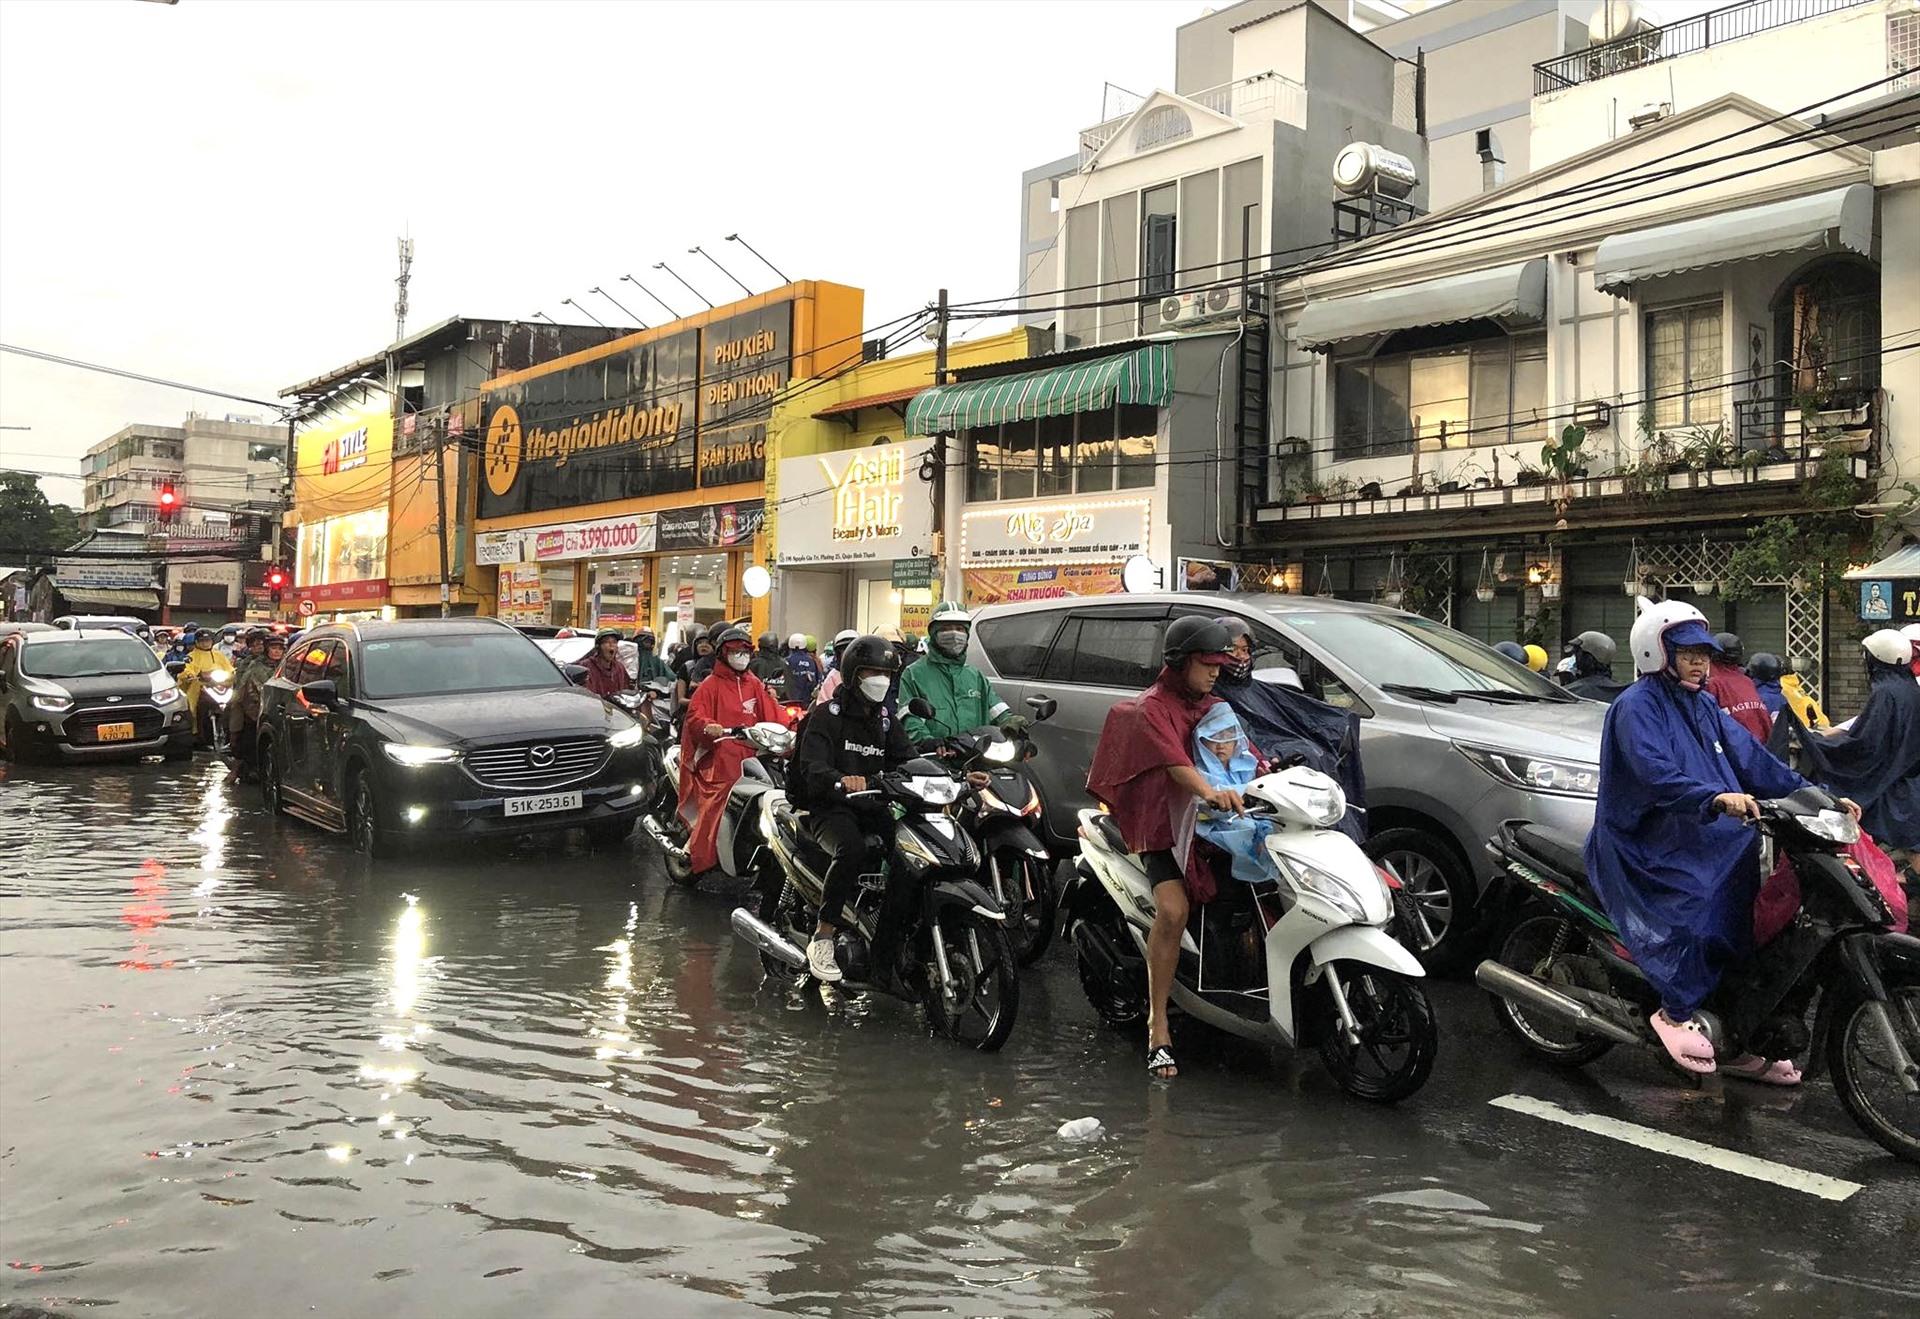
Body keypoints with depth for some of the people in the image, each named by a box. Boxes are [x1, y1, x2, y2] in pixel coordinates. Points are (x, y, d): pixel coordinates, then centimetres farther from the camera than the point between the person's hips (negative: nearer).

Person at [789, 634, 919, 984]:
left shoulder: (888, 721, 20)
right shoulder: (827, 715, 0)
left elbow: (908, 763, 7)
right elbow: (812, 767, -15)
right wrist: (841, 780, -39)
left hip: (873, 808, 5)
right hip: (831, 807, -5)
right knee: (852, 850, -37)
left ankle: (884, 960, -17)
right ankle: (822, 938, -26)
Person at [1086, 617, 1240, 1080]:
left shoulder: (1216, 708, 22)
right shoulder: (1150, 709, -2)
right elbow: (1174, 763, -20)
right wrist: (1209, 792, -39)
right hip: (1165, 822, -6)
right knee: (1173, 911, -26)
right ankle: (1158, 1026, -18)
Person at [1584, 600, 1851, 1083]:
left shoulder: (1704, 705, 17)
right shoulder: (1636, 707, -10)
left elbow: (1751, 758, 12)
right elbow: (1654, 774, -25)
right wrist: (1717, 797, -40)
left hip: (1708, 843, 8)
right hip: (1650, 850, -8)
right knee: (1705, 906, -30)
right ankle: (1675, 1013, -14)